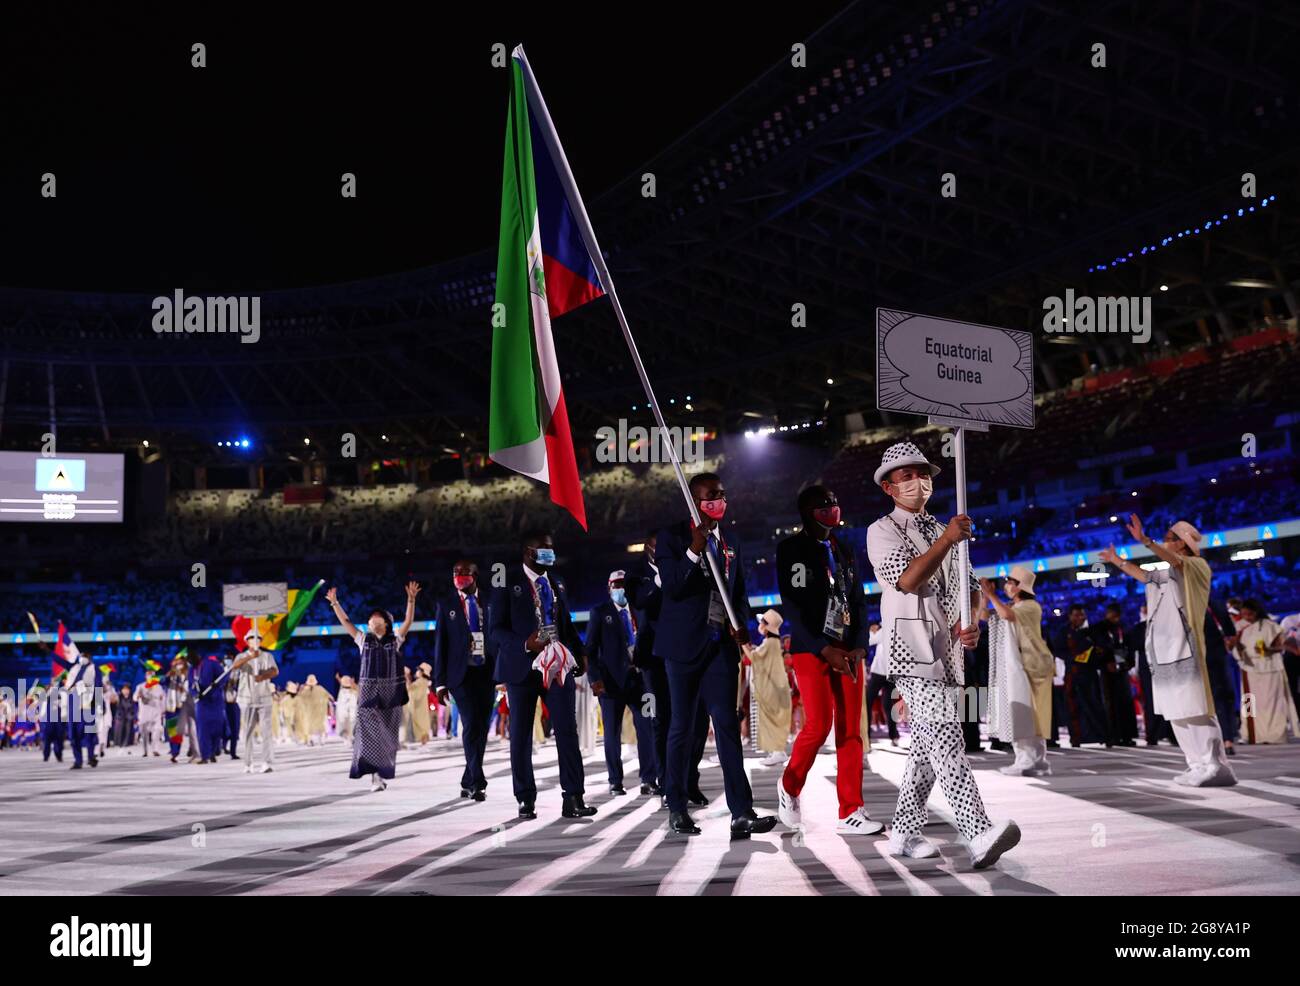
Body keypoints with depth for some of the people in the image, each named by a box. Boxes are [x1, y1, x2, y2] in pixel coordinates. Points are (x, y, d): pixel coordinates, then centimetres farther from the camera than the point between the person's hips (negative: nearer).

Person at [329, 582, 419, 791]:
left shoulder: (395, 640, 10)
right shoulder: (363, 640, 15)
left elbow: (408, 621, -1)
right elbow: (345, 622, 12)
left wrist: (411, 599, -12)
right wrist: (334, 603, 5)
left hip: (391, 693, 0)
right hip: (369, 693, 0)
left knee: (388, 735, 3)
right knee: (371, 733, -9)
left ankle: (383, 773, 12)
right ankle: (375, 776, -13)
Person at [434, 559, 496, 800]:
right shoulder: (446, 604, 6)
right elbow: (440, 644, 4)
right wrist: (440, 682, -2)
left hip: (487, 673, 2)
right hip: (461, 673, -2)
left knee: (482, 728, 5)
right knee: (471, 724, -15)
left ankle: (468, 783, 17)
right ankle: (477, 782, -14)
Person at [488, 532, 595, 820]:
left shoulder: (557, 582, 14)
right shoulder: (507, 583, -3)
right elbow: (495, 631, -7)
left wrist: (579, 654, 7)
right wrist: (525, 644, -22)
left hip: (557, 665, 4)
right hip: (522, 667, -3)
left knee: (567, 731, -6)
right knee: (520, 736, 4)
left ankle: (573, 799, -5)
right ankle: (526, 800, 14)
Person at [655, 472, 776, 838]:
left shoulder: (730, 544, 14)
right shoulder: (672, 537, -1)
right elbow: (672, 588, -11)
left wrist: (740, 623, 0)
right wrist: (694, 550, -23)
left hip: (721, 643, 3)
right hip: (684, 643, -3)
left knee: (727, 724, -5)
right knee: (682, 725, 4)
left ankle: (742, 814, -11)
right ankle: (677, 809, 15)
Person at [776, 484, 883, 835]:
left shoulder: (844, 553, 17)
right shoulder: (792, 549, 0)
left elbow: (859, 603, 14)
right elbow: (792, 604, -8)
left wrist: (858, 647, -3)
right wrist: (824, 649, -15)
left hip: (848, 650, 5)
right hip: (811, 648, -5)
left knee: (850, 730, -1)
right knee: (819, 725, -15)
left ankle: (851, 812, 0)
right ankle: (789, 786, 11)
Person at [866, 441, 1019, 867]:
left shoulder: (944, 531, 23)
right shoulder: (882, 531, 2)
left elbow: (969, 586, 22)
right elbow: (907, 579, -13)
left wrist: (971, 621, 2)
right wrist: (946, 541, -17)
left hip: (947, 647, 7)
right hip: (910, 644, -7)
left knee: (926, 742, 8)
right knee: (945, 736, -19)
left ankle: (904, 833, 17)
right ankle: (979, 835, -29)